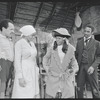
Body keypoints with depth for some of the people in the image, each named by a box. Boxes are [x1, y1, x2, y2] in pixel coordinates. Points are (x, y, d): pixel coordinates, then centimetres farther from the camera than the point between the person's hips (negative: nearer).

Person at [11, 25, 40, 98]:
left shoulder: (32, 44, 13)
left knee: (34, 95, 7)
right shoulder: (19, 43, -8)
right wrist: (20, 77, -18)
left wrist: (37, 73, 16)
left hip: (33, 73, 7)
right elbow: (17, 61, -13)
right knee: (22, 96, -5)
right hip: (23, 73, -7)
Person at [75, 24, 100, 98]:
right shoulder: (79, 42, 13)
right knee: (79, 88, 7)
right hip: (81, 67, 3)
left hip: (90, 67, -2)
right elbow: (76, 55, 14)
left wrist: (93, 66, -14)